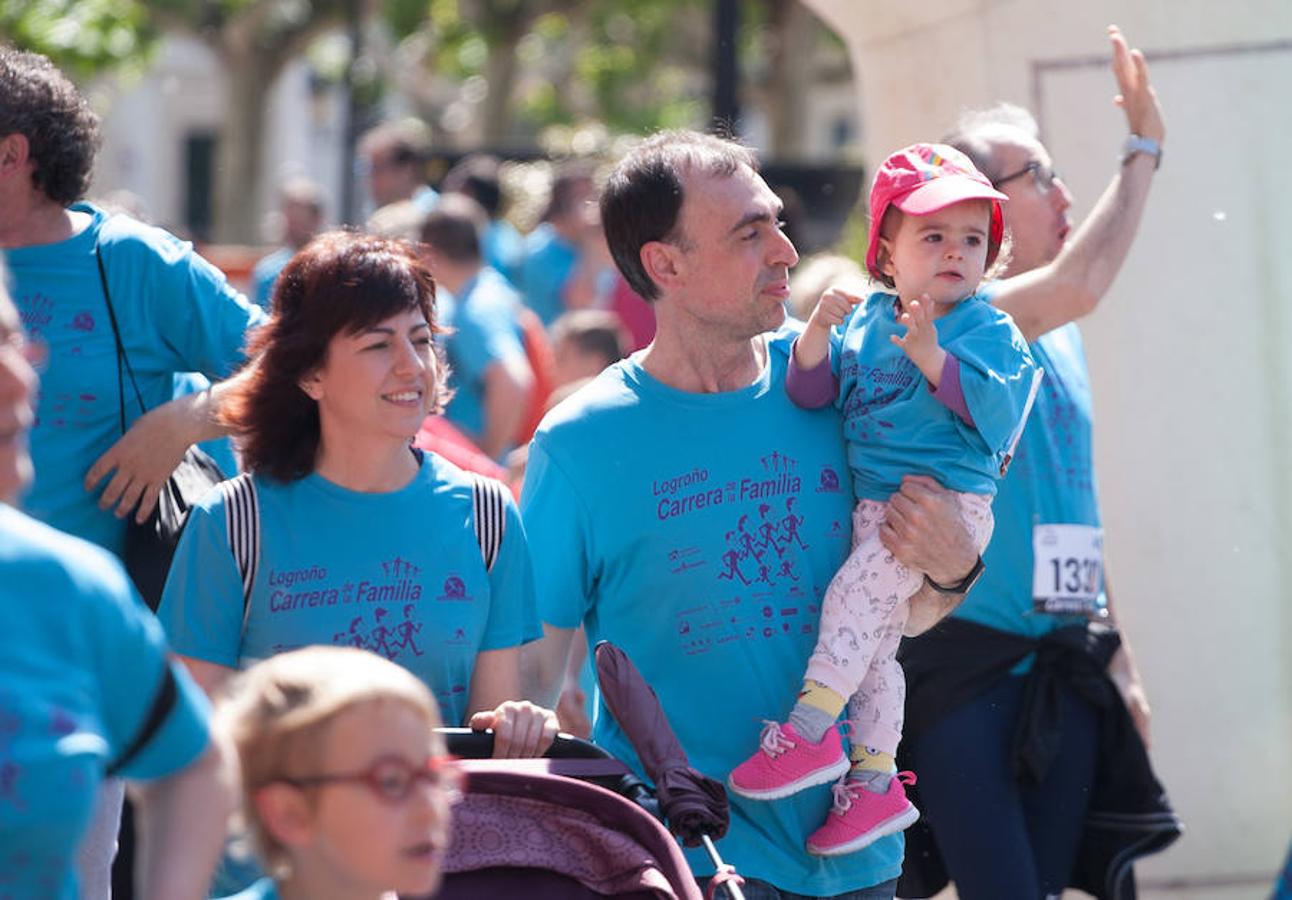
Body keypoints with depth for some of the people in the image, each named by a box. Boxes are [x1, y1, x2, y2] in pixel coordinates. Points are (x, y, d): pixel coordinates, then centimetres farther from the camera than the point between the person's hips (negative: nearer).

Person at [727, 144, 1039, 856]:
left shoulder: (988, 330, -1)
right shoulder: (863, 322, 11)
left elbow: (993, 405, -16)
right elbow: (809, 391, 4)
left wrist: (930, 355, -25)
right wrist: (817, 334, -14)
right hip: (872, 501, 6)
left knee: (855, 589, -24)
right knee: (875, 642, 9)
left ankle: (810, 731, -22)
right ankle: (873, 778, 17)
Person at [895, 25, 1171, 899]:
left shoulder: (1059, 335, 15)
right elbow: (1074, 285, -29)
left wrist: (1119, 655, 21)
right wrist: (1143, 150, -18)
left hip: (1061, 658, 8)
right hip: (962, 656, -8)